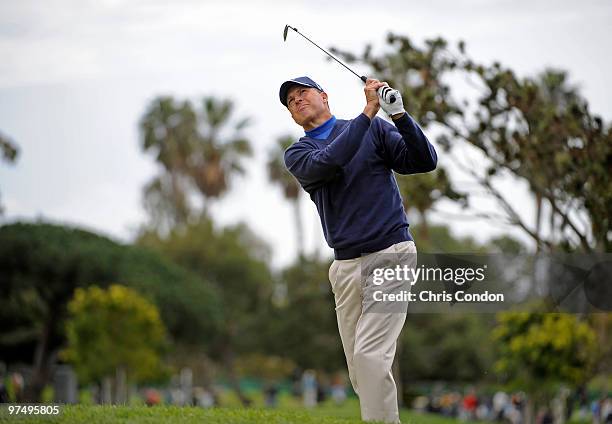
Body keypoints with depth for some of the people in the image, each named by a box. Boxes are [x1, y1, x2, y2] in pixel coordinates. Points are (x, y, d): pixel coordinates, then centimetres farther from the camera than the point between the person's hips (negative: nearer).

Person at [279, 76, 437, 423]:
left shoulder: (375, 129, 6)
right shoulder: (297, 154, 10)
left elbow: (425, 161, -4)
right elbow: (325, 164, -12)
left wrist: (399, 115, -19)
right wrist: (368, 112, -18)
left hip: (390, 254, -4)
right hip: (346, 266, 4)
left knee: (370, 355, -17)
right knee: (359, 368, 3)